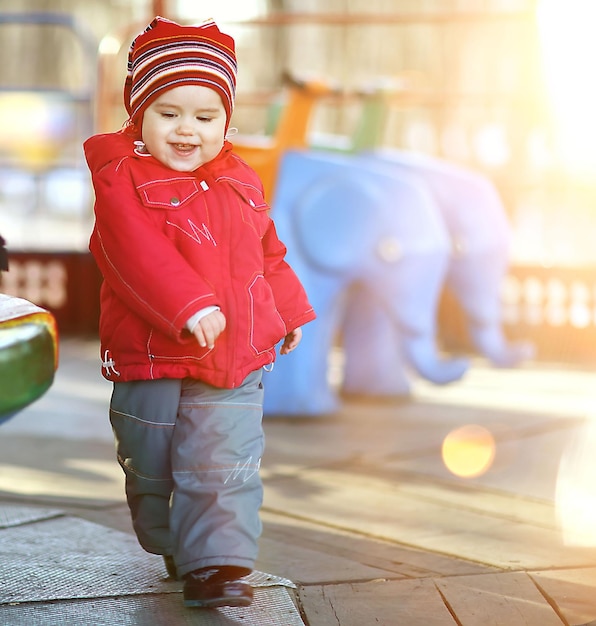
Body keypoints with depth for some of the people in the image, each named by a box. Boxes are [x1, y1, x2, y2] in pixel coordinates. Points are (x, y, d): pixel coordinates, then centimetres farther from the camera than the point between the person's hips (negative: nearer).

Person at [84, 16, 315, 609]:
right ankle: (172, 546, 35)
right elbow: (137, 253, -25)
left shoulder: (239, 183, 8)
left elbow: (268, 252, 22)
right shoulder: (121, 180, -11)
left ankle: (215, 563, -2)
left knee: (222, 466, -6)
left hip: (234, 362, 3)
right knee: (151, 469, 13)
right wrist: (188, 306, -35)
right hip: (149, 360, -2)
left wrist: (289, 312, 28)